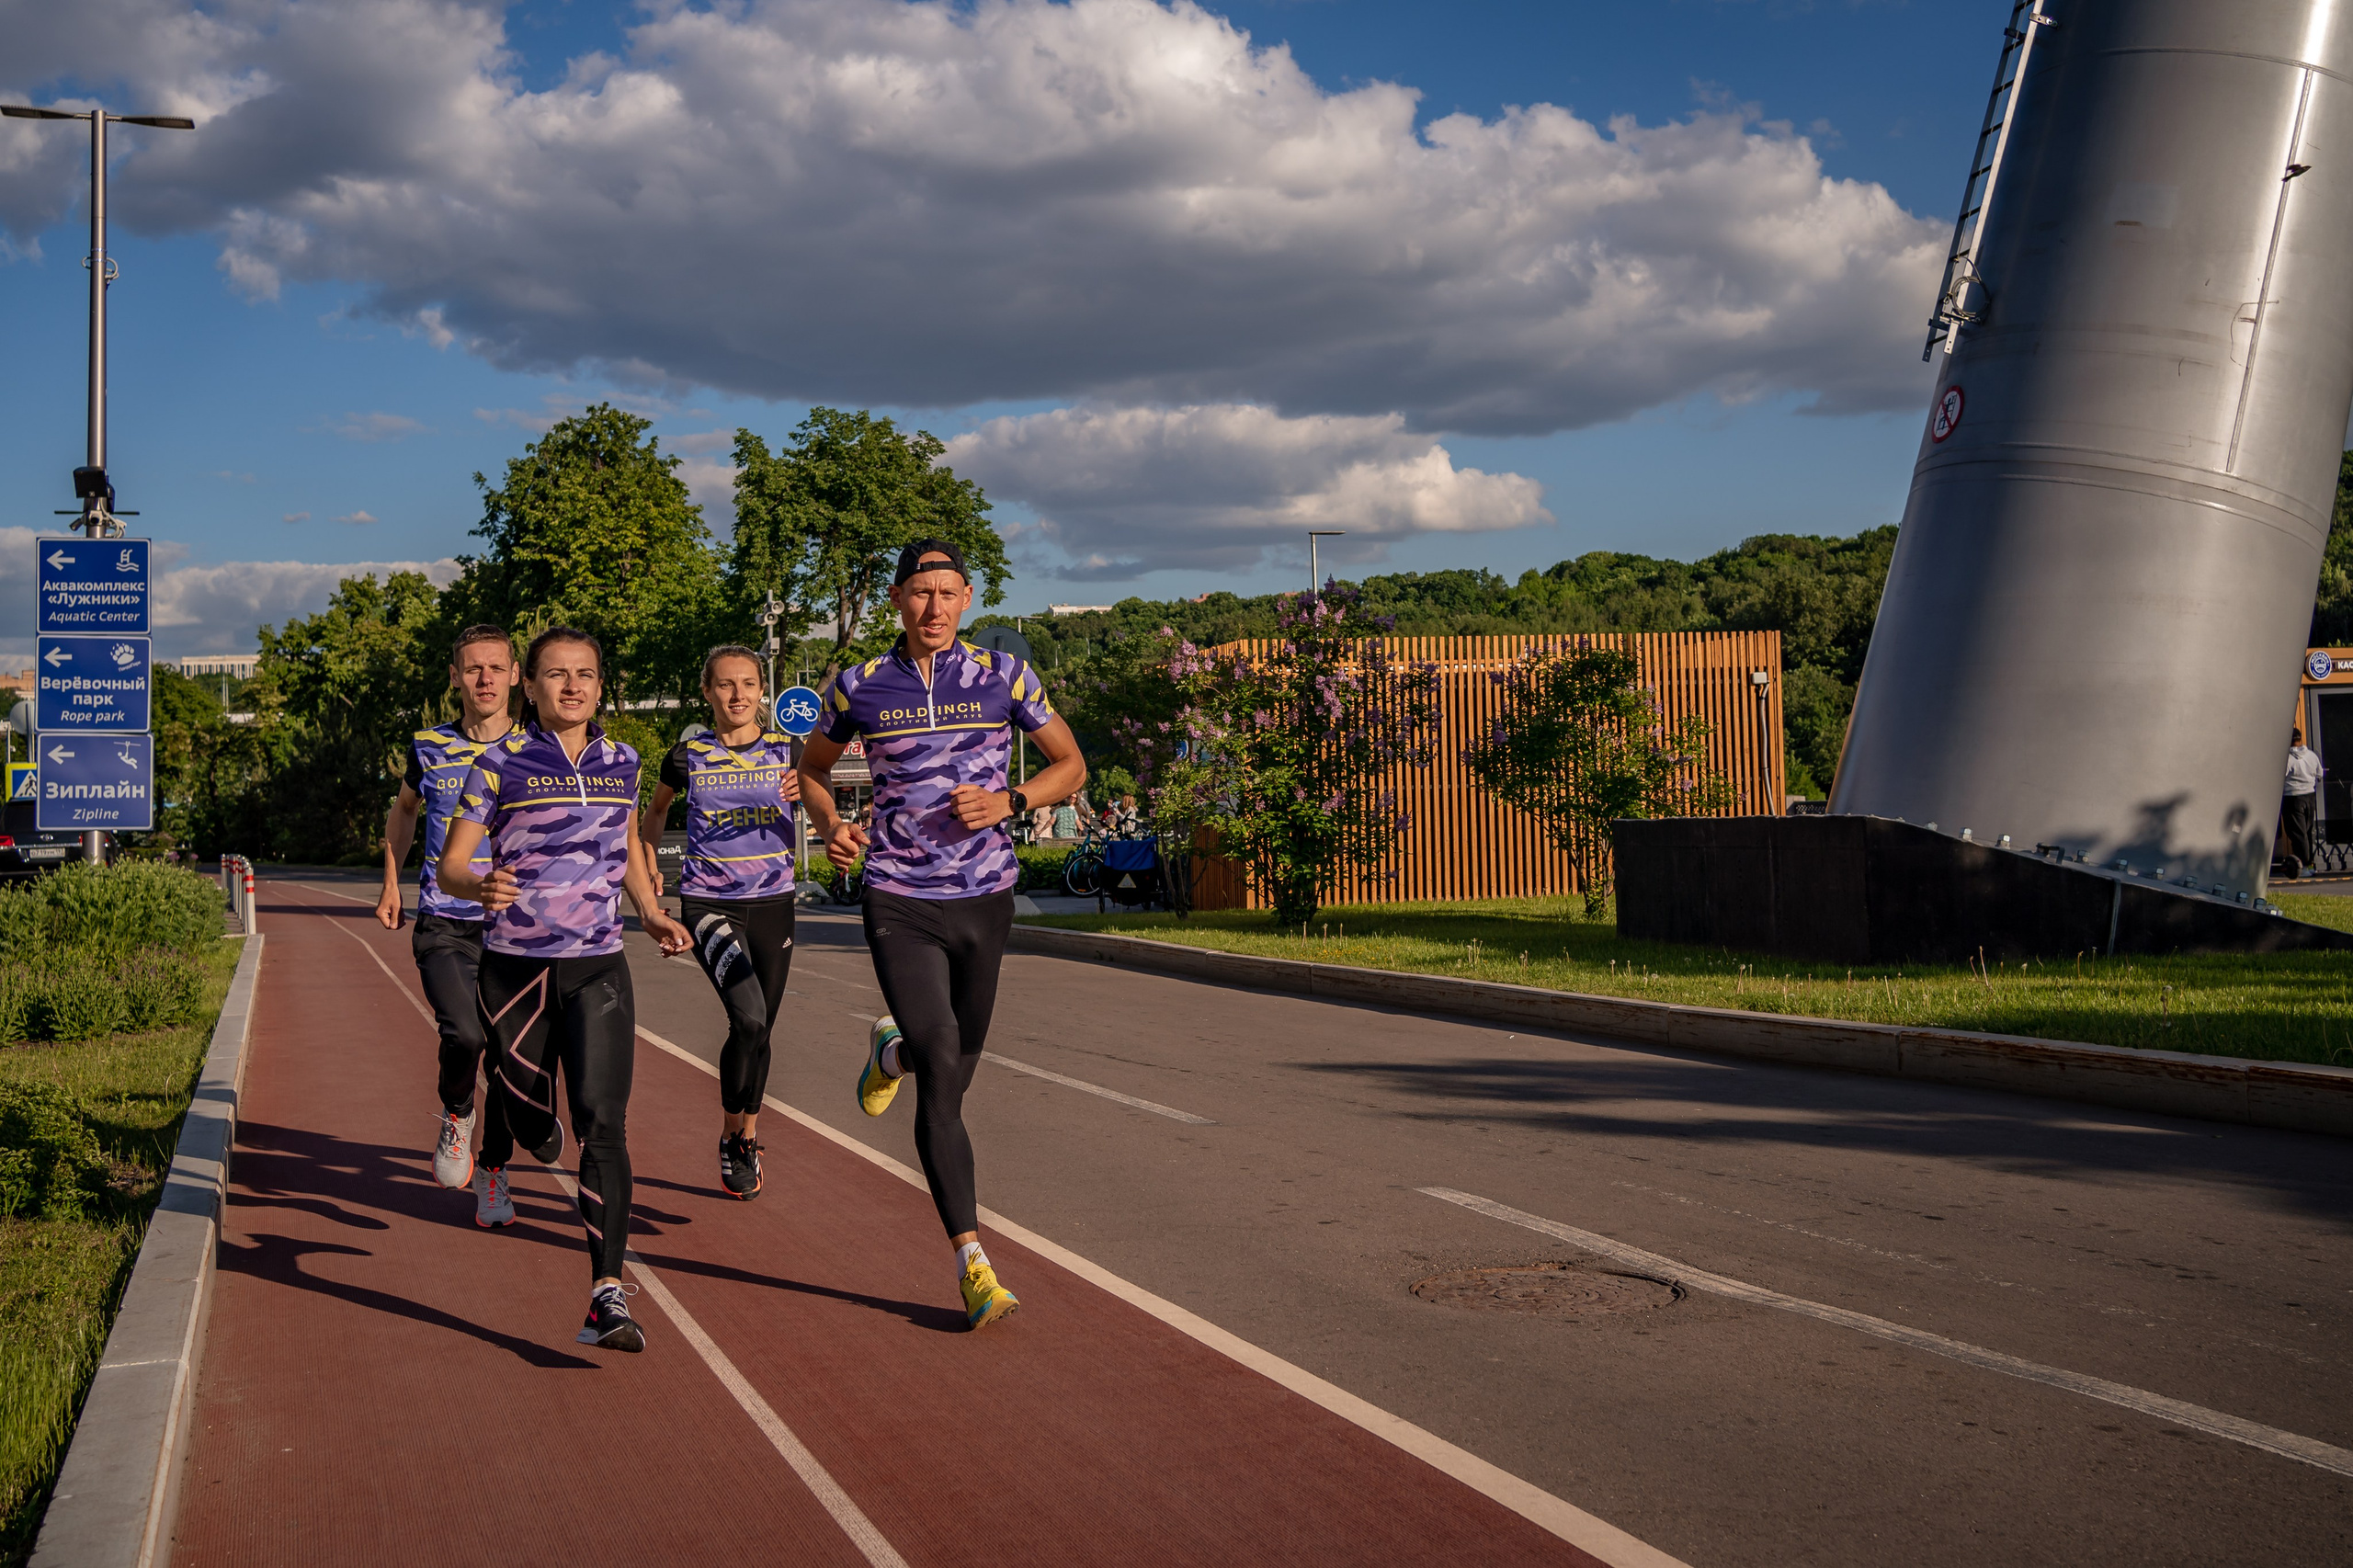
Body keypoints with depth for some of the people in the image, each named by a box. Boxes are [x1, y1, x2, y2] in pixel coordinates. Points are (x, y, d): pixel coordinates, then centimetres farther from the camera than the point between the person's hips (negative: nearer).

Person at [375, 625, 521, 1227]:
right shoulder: (429, 747, 4)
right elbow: (404, 810, 24)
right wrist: (390, 883, 19)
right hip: (444, 926, 0)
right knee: (466, 1032, -24)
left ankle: (493, 1173, 24)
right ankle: (455, 1112, 8)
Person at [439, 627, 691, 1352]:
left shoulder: (621, 761, 7)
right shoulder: (502, 763, -4)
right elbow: (450, 864, -5)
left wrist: (653, 914, 10)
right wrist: (480, 886, -28)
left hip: (598, 967, 1)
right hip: (514, 965, -1)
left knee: (602, 1122, -14)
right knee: (530, 1117, 11)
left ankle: (608, 1295, -18)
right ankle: (538, 1127, 53)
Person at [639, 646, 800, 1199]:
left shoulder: (788, 751, 2)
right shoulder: (688, 756, 2)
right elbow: (656, 809, 20)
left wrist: (808, 795, -22)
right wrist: (648, 868, 9)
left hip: (773, 905, 2)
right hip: (708, 904, -2)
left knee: (760, 1032, 10)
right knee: (748, 1018, -22)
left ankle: (748, 1142, 31)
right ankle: (729, 1138, -2)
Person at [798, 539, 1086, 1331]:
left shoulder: (1002, 675, 1)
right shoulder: (858, 687, 2)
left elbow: (1071, 765, 9)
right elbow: (813, 766, 19)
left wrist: (1007, 802, -10)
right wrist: (830, 826, -2)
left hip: (986, 897, 2)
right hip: (900, 903, -2)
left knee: (954, 1073, 12)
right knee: (942, 1069, -14)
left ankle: (892, 1051, 50)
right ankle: (971, 1260, -10)